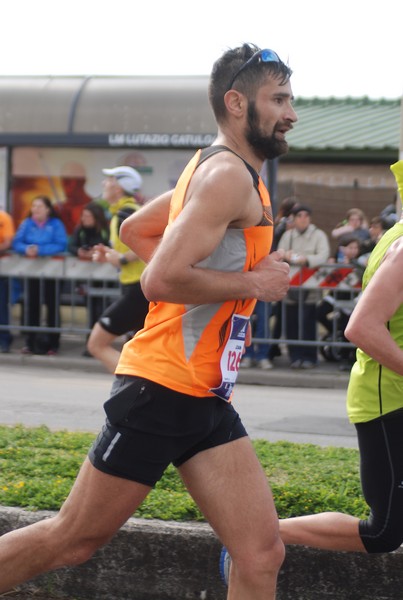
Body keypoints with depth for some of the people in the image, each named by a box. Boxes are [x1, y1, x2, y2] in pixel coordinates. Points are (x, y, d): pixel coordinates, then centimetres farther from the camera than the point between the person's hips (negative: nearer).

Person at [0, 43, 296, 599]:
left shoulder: (216, 170, 17)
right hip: (161, 390, -9)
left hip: (207, 401, 10)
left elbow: (135, 230, 30)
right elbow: (161, 281, -25)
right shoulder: (228, 175, -15)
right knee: (72, 539, 2)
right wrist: (253, 283, -14)